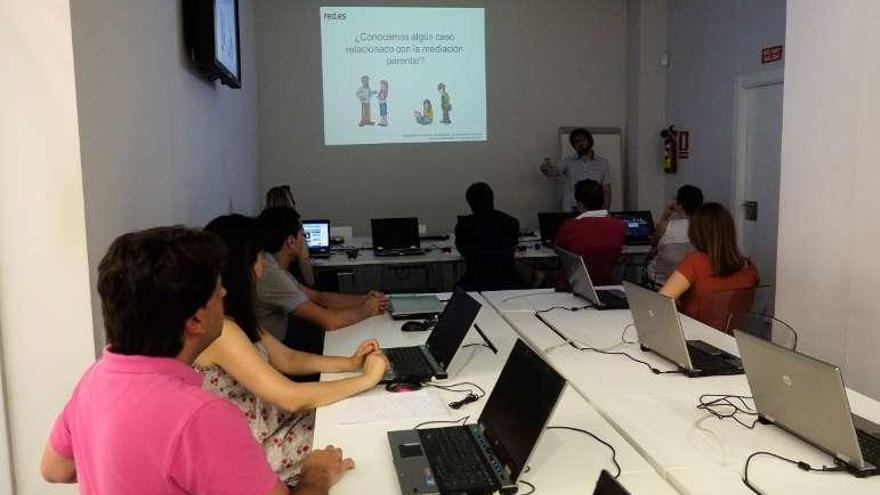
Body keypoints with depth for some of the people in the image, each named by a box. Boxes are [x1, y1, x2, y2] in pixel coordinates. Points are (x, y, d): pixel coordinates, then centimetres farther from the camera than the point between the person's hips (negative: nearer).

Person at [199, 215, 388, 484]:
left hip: (270, 418, 8)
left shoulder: (235, 315, 2)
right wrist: (368, 378, -19)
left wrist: (351, 363, -5)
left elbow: (286, 359, 8)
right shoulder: (219, 328, -29)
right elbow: (291, 398, -29)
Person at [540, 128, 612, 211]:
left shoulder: (603, 163, 11)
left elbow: (606, 190, 10)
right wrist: (545, 168, -30)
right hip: (571, 211, 0)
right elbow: (552, 172, -7)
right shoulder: (567, 162, 9)